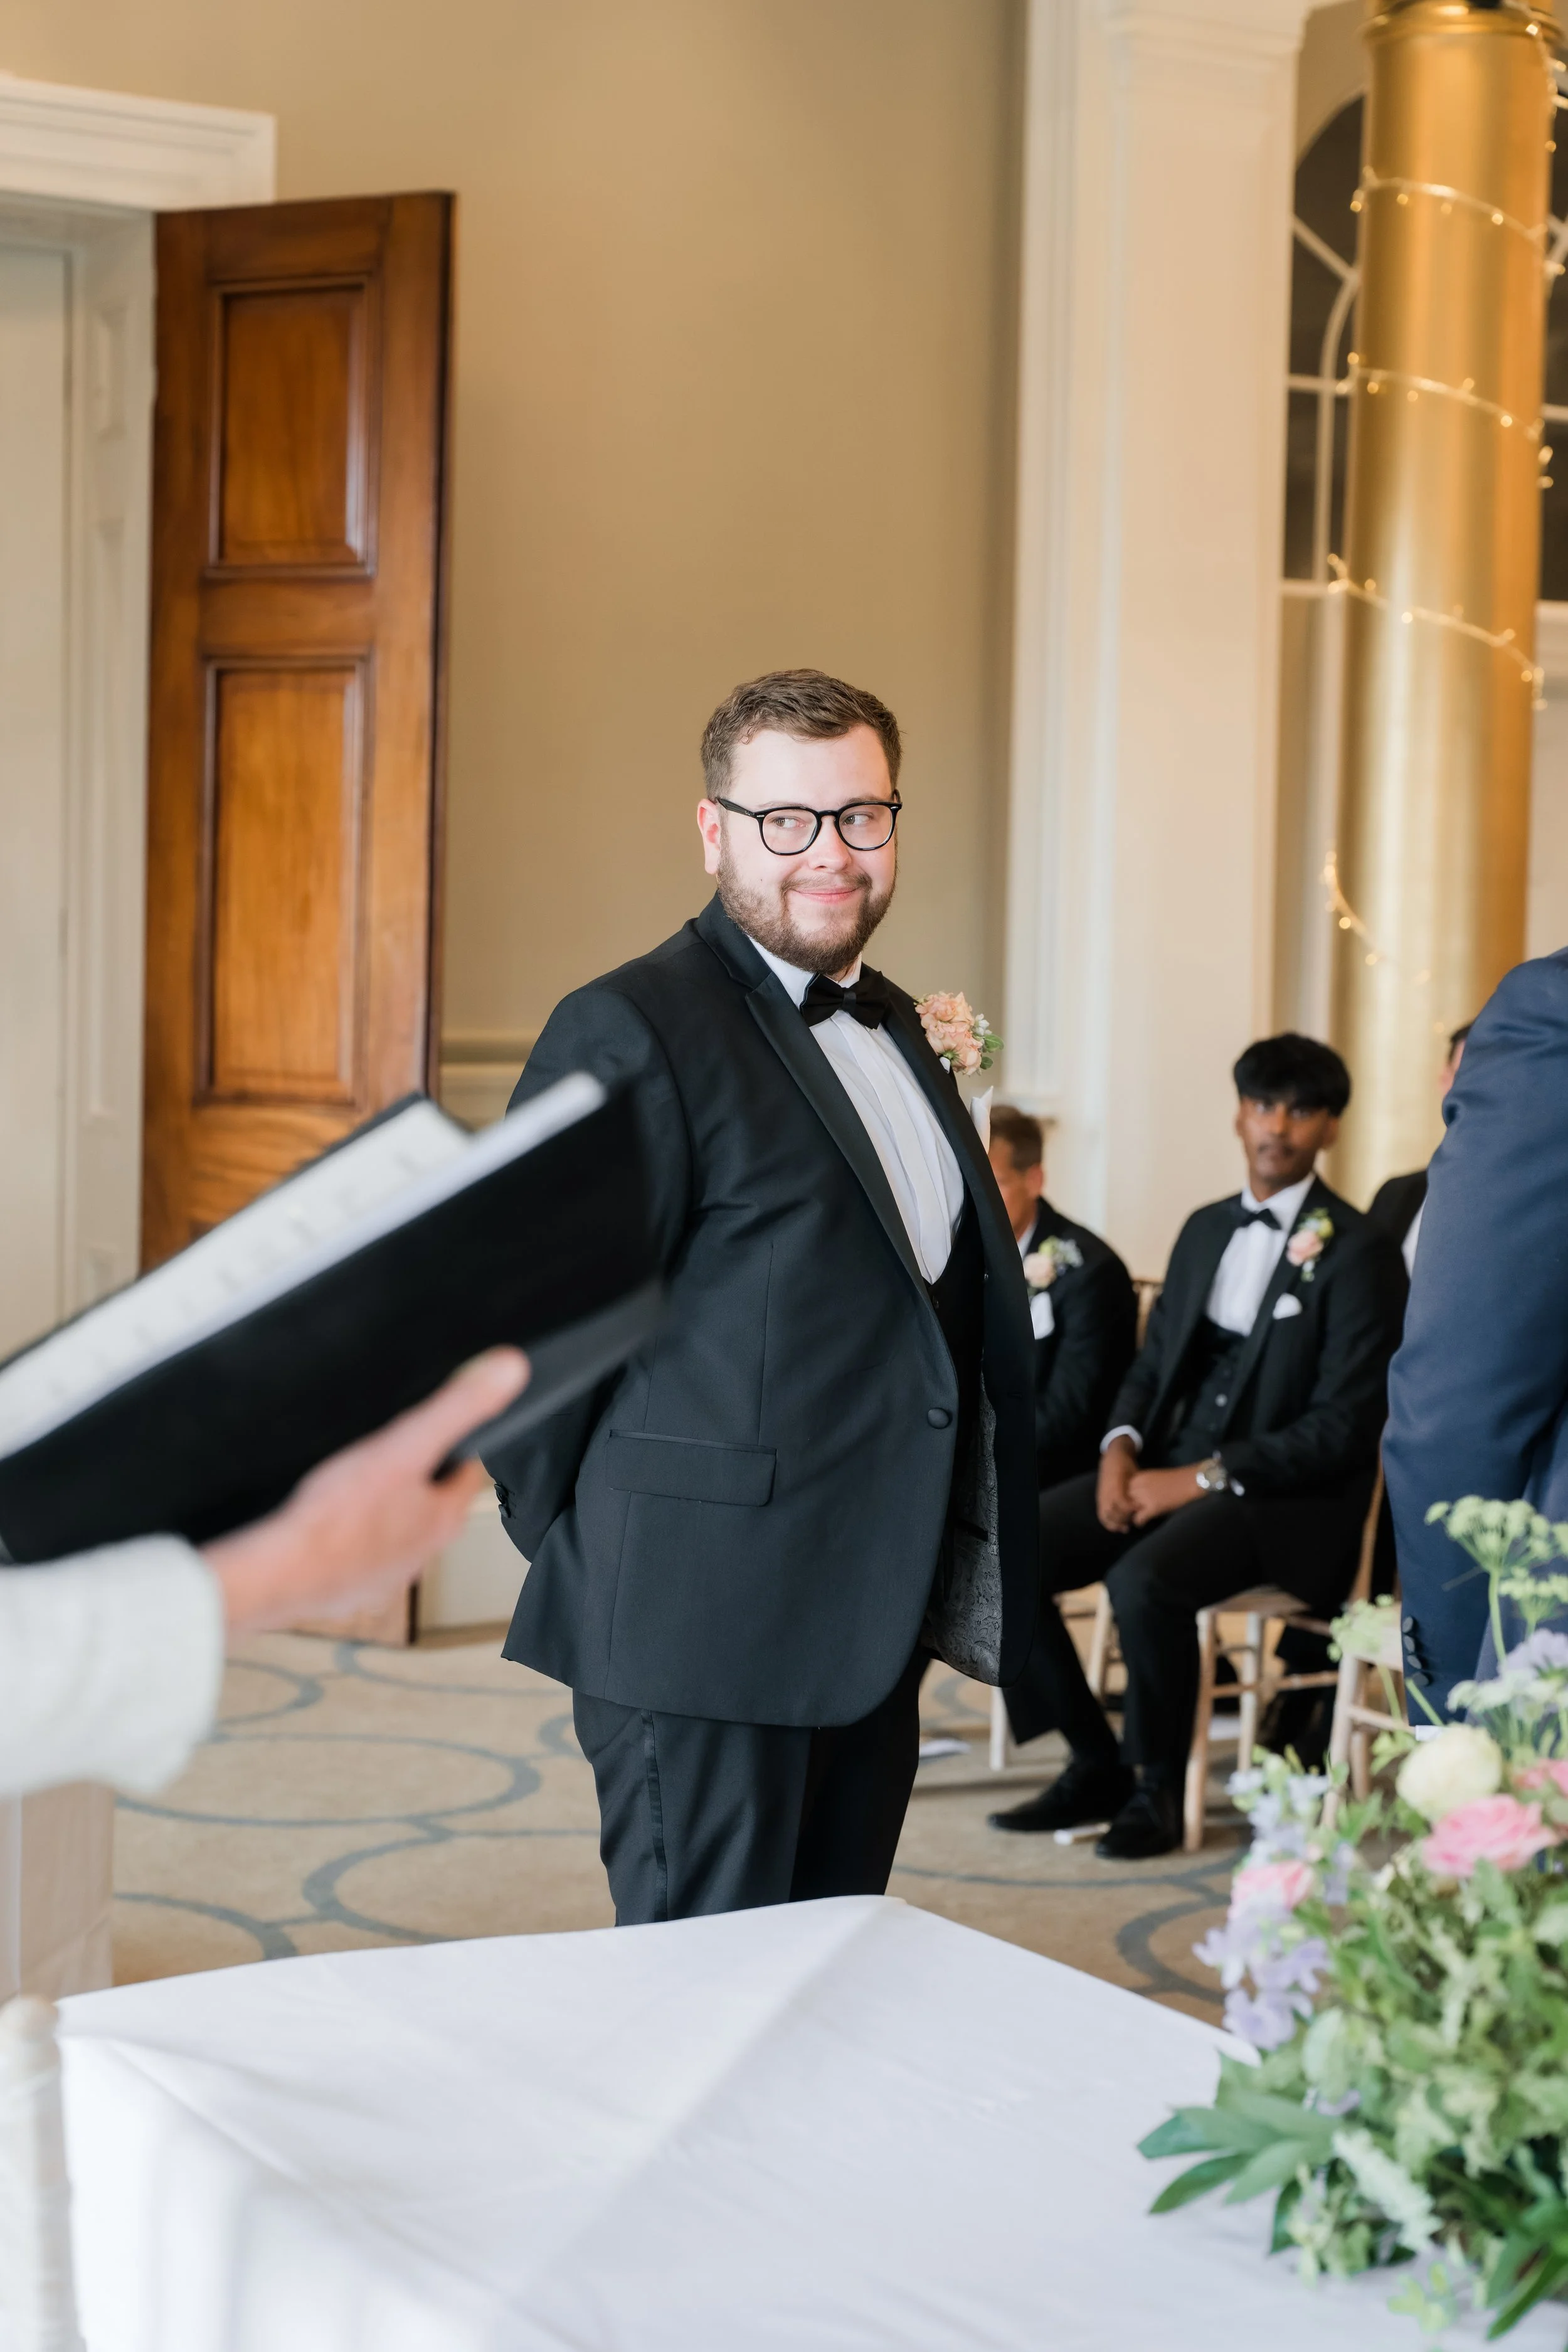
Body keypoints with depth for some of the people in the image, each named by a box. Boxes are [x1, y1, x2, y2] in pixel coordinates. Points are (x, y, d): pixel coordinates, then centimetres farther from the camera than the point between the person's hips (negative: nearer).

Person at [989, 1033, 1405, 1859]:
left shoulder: (1357, 1251, -7)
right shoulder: (1206, 1228, 15)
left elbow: (1343, 1427, -12)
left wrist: (1204, 1478, -18)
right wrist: (1121, 1445, -4)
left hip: (1283, 1495, -7)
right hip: (1167, 1466, 7)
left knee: (1144, 1579, -35)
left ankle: (1157, 1788, -10)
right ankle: (1097, 1764, 0)